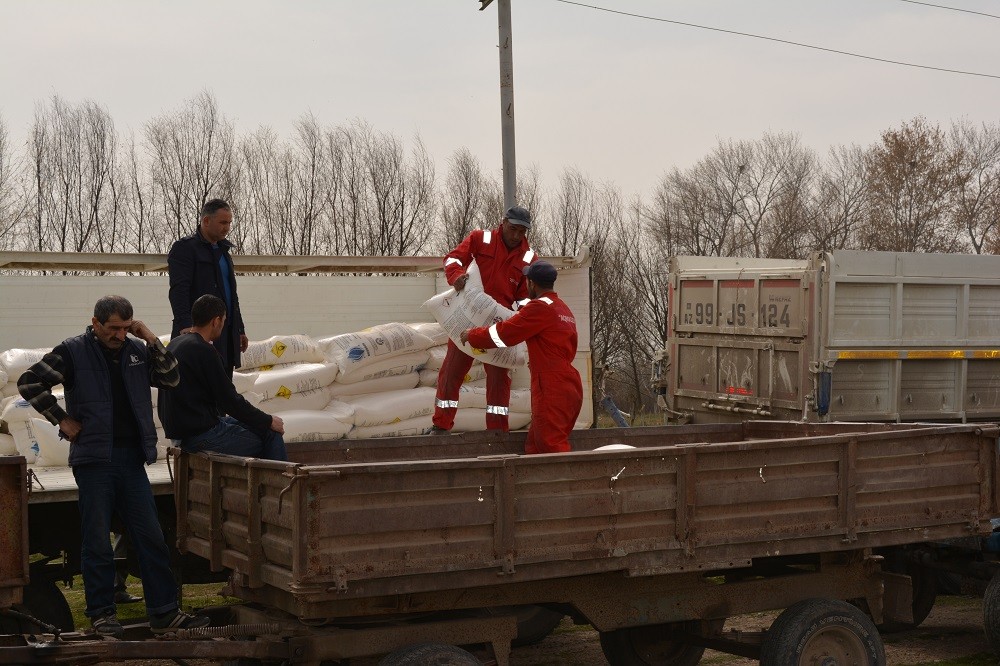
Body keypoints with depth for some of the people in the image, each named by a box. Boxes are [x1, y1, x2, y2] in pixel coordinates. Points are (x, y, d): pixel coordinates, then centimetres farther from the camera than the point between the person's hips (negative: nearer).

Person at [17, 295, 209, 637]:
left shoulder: (136, 351, 10)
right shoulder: (73, 351, -3)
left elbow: (170, 379, 6)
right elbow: (29, 381, -4)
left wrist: (151, 340, -4)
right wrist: (62, 420, -6)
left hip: (131, 458, 4)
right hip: (94, 460, -4)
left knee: (151, 538, 4)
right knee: (98, 542, 2)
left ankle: (164, 612, 8)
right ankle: (102, 613, 12)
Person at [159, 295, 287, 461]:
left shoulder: (175, 344, 11)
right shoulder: (204, 352, -18)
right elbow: (230, 400, -17)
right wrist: (268, 421, -5)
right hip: (201, 437, -10)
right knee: (271, 435, -6)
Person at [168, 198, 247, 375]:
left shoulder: (223, 250, 21)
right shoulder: (185, 248, -5)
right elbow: (178, 291, -16)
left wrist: (240, 329, 25)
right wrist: (185, 325, -29)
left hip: (226, 334, 8)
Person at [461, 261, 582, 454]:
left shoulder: (540, 308, -11)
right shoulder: (563, 309, 19)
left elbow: (503, 333, -9)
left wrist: (472, 335, 6)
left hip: (552, 391, -9)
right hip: (569, 387, 9)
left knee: (553, 449, -10)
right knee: (535, 447, 12)